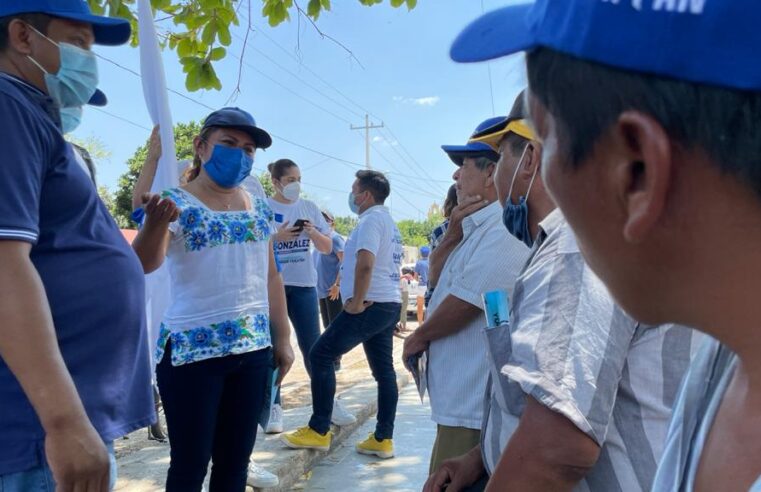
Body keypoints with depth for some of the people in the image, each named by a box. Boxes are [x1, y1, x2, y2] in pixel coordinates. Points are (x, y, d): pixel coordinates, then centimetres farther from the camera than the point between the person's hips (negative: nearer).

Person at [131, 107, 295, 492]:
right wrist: (157, 222, -43)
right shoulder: (177, 203, -7)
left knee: (235, 461, 14)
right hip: (192, 351, -5)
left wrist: (282, 338, 10)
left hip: (254, 349, 5)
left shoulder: (258, 209, 9)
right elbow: (145, 262, -23)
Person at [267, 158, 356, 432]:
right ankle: (274, 407, 14)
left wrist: (313, 233, -13)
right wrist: (276, 237, -19)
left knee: (313, 347, 6)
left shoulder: (309, 208, 7)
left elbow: (327, 248, 7)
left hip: (304, 285, 2)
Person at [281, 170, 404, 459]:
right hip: (389, 304, 10)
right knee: (384, 370, 8)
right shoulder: (388, 221, 21)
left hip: (370, 305, -10)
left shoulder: (371, 219, -11)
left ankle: (319, 431, -1)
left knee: (320, 356, -5)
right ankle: (383, 439, 11)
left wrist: (357, 302, -18)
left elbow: (365, 263, -24)